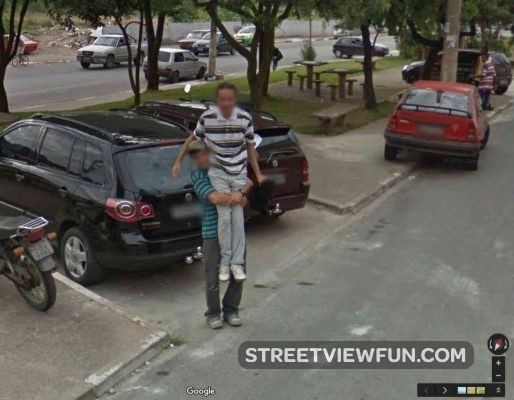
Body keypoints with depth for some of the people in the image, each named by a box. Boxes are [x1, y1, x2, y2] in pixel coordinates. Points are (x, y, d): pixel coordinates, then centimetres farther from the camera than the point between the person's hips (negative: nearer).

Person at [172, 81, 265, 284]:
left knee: (238, 217, 2)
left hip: (239, 173, 1)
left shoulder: (245, 119, -10)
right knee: (224, 216, -6)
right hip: (218, 173, -1)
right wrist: (178, 161, 9)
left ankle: (237, 262, 11)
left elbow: (250, 147, 3)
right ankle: (225, 262, 8)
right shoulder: (207, 118, -13)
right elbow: (192, 139, 5)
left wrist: (258, 174, 5)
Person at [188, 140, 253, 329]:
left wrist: (239, 193, -17)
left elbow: (248, 182, 4)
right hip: (213, 233, -4)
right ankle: (213, 313, 21)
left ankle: (231, 310, 27)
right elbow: (214, 198, -20)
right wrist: (237, 198, -11)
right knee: (213, 278, 1)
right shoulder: (198, 177, -7)